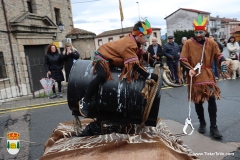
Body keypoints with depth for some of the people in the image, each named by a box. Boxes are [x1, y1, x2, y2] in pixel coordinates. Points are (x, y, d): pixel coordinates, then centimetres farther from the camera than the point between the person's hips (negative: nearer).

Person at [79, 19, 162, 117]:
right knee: (102, 76, -35)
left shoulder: (132, 40, -1)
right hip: (102, 56, -10)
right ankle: (85, 102, -24)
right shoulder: (129, 45, -32)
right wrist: (149, 76, -36)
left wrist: (154, 63, 1)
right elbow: (134, 64, -37)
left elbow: (143, 54, 9)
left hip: (112, 57, 10)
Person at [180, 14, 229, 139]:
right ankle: (202, 123, 29)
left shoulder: (211, 43, 4)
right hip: (195, 77, -1)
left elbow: (218, 54, 9)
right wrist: (189, 69, -20)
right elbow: (182, 59, -5)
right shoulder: (188, 43, -4)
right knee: (198, 102, 8)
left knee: (212, 99, -6)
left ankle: (213, 127, 6)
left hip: (207, 76, 1)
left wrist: (222, 61, -14)